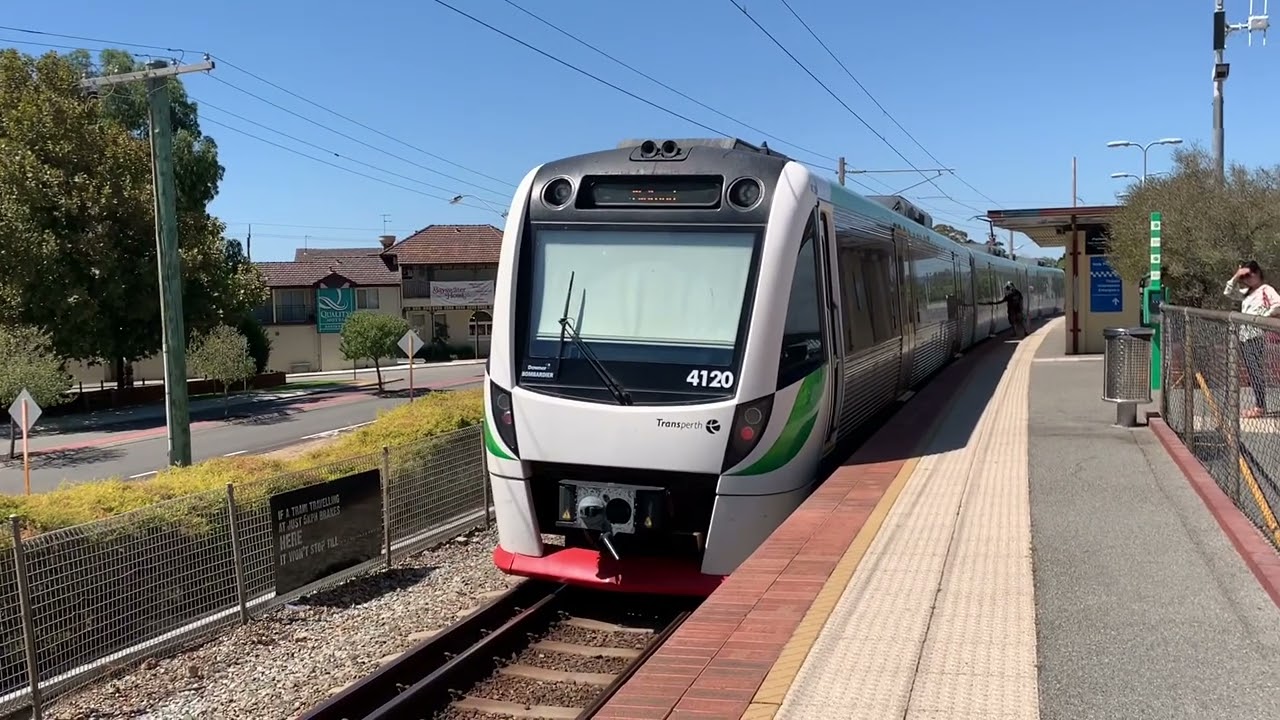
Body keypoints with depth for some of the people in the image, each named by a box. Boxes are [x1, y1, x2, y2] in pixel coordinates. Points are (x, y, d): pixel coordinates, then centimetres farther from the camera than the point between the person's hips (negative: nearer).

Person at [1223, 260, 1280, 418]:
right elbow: (1228, 292, 22)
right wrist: (1236, 277, 9)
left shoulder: (1266, 290, -8)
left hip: (1256, 336, -8)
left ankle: (1260, 407, -2)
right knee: (1251, 373, 10)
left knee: (1257, 372, -6)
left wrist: (1263, 317, -16)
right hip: (1244, 337, 8)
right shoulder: (1247, 292, 16)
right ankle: (1258, 405, 16)